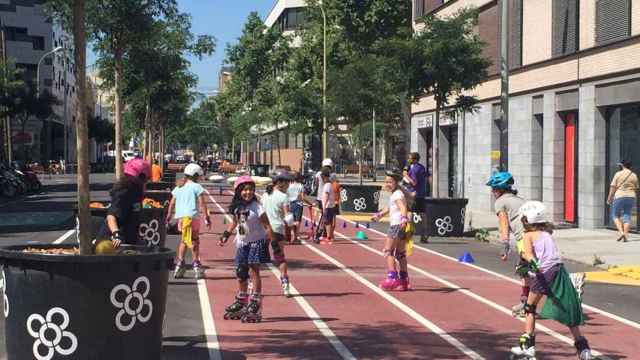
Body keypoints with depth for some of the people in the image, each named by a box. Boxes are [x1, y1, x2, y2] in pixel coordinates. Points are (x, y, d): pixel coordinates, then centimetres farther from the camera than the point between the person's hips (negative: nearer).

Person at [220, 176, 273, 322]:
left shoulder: (256, 207, -17)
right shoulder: (236, 207, 0)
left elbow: (267, 226, -16)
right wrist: (226, 235, 16)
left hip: (256, 242, -6)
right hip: (242, 243, 6)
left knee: (254, 271, -8)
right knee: (240, 273, 12)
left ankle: (255, 304, -3)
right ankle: (241, 302, 27)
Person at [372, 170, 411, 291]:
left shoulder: (397, 194, -11)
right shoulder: (395, 194, 19)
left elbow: (403, 207, -30)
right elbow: (388, 208, 37)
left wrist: (404, 219, -47)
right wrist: (379, 215, 50)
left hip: (397, 225, -10)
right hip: (401, 227, 10)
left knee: (388, 251, -8)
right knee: (400, 253, 14)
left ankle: (392, 277, -15)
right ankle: (404, 280, 18)